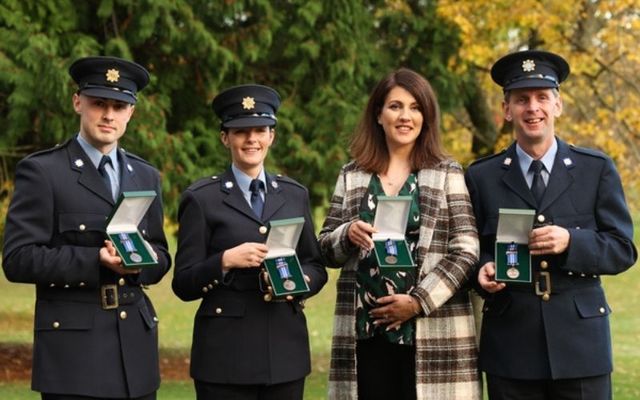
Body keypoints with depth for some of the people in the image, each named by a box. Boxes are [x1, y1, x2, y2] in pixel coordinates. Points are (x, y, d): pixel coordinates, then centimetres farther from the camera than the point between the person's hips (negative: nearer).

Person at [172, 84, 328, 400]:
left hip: (286, 347, 4)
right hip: (225, 352, -3)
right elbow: (184, 285, -2)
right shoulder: (201, 199, 1)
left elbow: (316, 267, 15)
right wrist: (226, 260, -19)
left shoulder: (295, 195, 13)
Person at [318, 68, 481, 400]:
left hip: (432, 332, -2)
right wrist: (348, 235, -10)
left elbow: (466, 251, -3)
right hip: (366, 331, 2)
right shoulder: (351, 176, 11)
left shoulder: (447, 174, 3)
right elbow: (326, 249, 12)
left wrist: (419, 302, -12)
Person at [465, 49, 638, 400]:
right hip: (510, 344, 1)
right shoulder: (481, 177, 8)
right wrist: (483, 270, -11)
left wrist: (570, 242, -15)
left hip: (580, 342, 0)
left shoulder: (597, 169, 6)